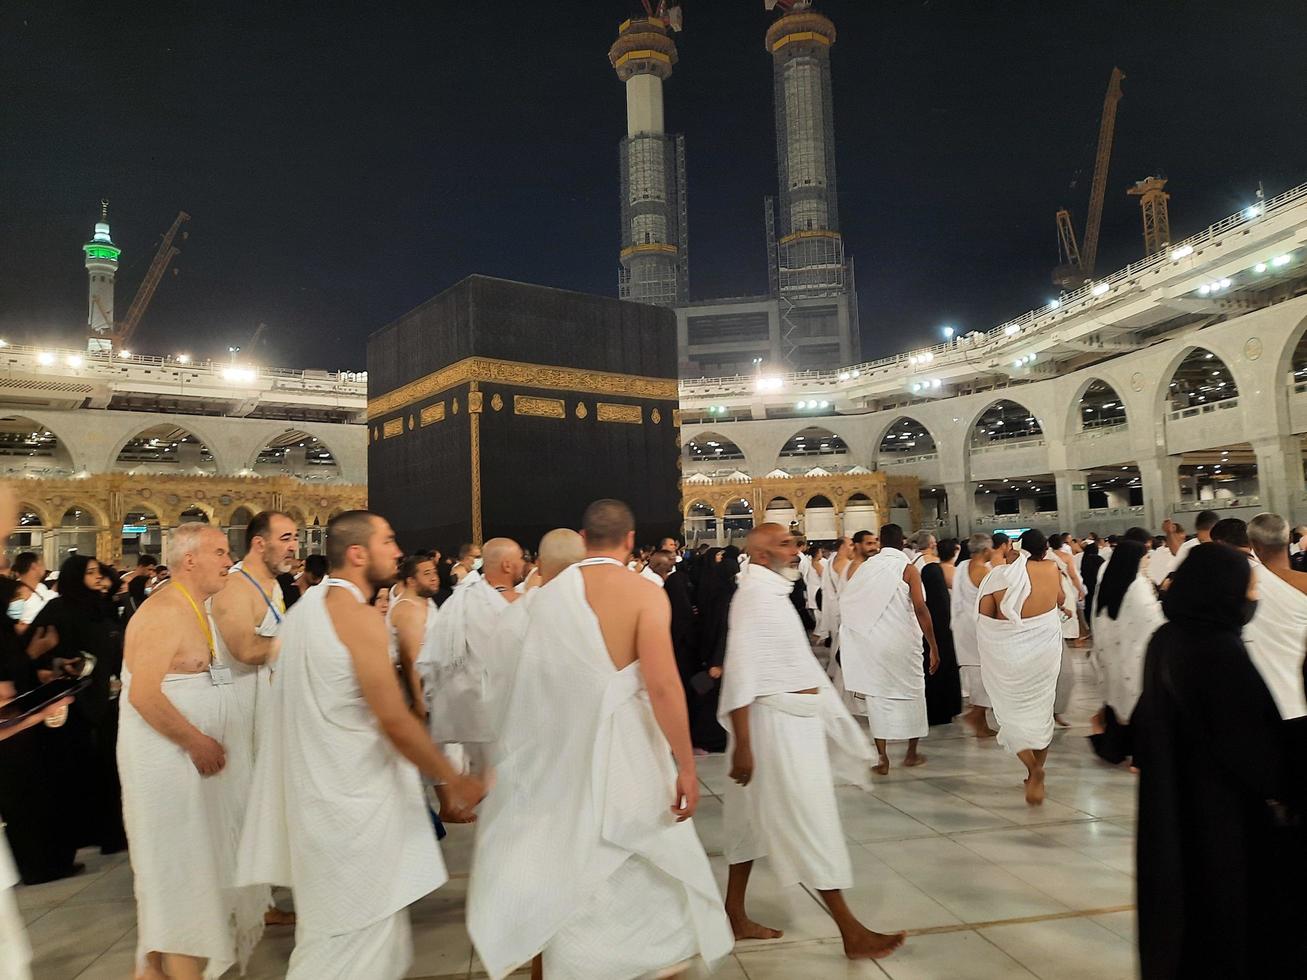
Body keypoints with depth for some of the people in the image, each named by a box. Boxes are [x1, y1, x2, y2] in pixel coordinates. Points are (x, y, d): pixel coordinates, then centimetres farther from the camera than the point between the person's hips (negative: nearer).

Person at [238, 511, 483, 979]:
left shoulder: (305, 607, 8)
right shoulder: (360, 617, -20)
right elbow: (395, 721, -22)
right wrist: (455, 780, -14)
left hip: (316, 783, 9)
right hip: (353, 795, -9)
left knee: (333, 925, 22)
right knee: (359, 929, 4)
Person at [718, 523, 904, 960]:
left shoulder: (774, 592, 13)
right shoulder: (754, 593, -17)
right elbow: (739, 671, -22)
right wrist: (742, 744, -23)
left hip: (797, 720, 10)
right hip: (776, 723, -10)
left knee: (755, 817, 15)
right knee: (811, 822, -2)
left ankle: (735, 916, 27)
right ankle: (851, 932, 8)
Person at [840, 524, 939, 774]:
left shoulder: (865, 566, 2)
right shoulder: (908, 569, -7)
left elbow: (847, 603, -1)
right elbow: (920, 609, -14)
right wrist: (933, 646, -9)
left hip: (871, 641, 2)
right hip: (902, 641, -2)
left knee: (877, 695, 9)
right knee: (911, 692, 15)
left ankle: (882, 757, 8)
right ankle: (911, 753, 24)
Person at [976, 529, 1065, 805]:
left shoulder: (998, 576, -9)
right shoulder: (1051, 569, -3)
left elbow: (984, 620, -6)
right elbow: (1061, 601, 16)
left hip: (1006, 653, -2)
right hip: (1044, 650, 2)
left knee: (1012, 712, 11)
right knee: (1041, 711, 18)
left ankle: (1032, 766, -11)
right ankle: (1036, 776, 26)